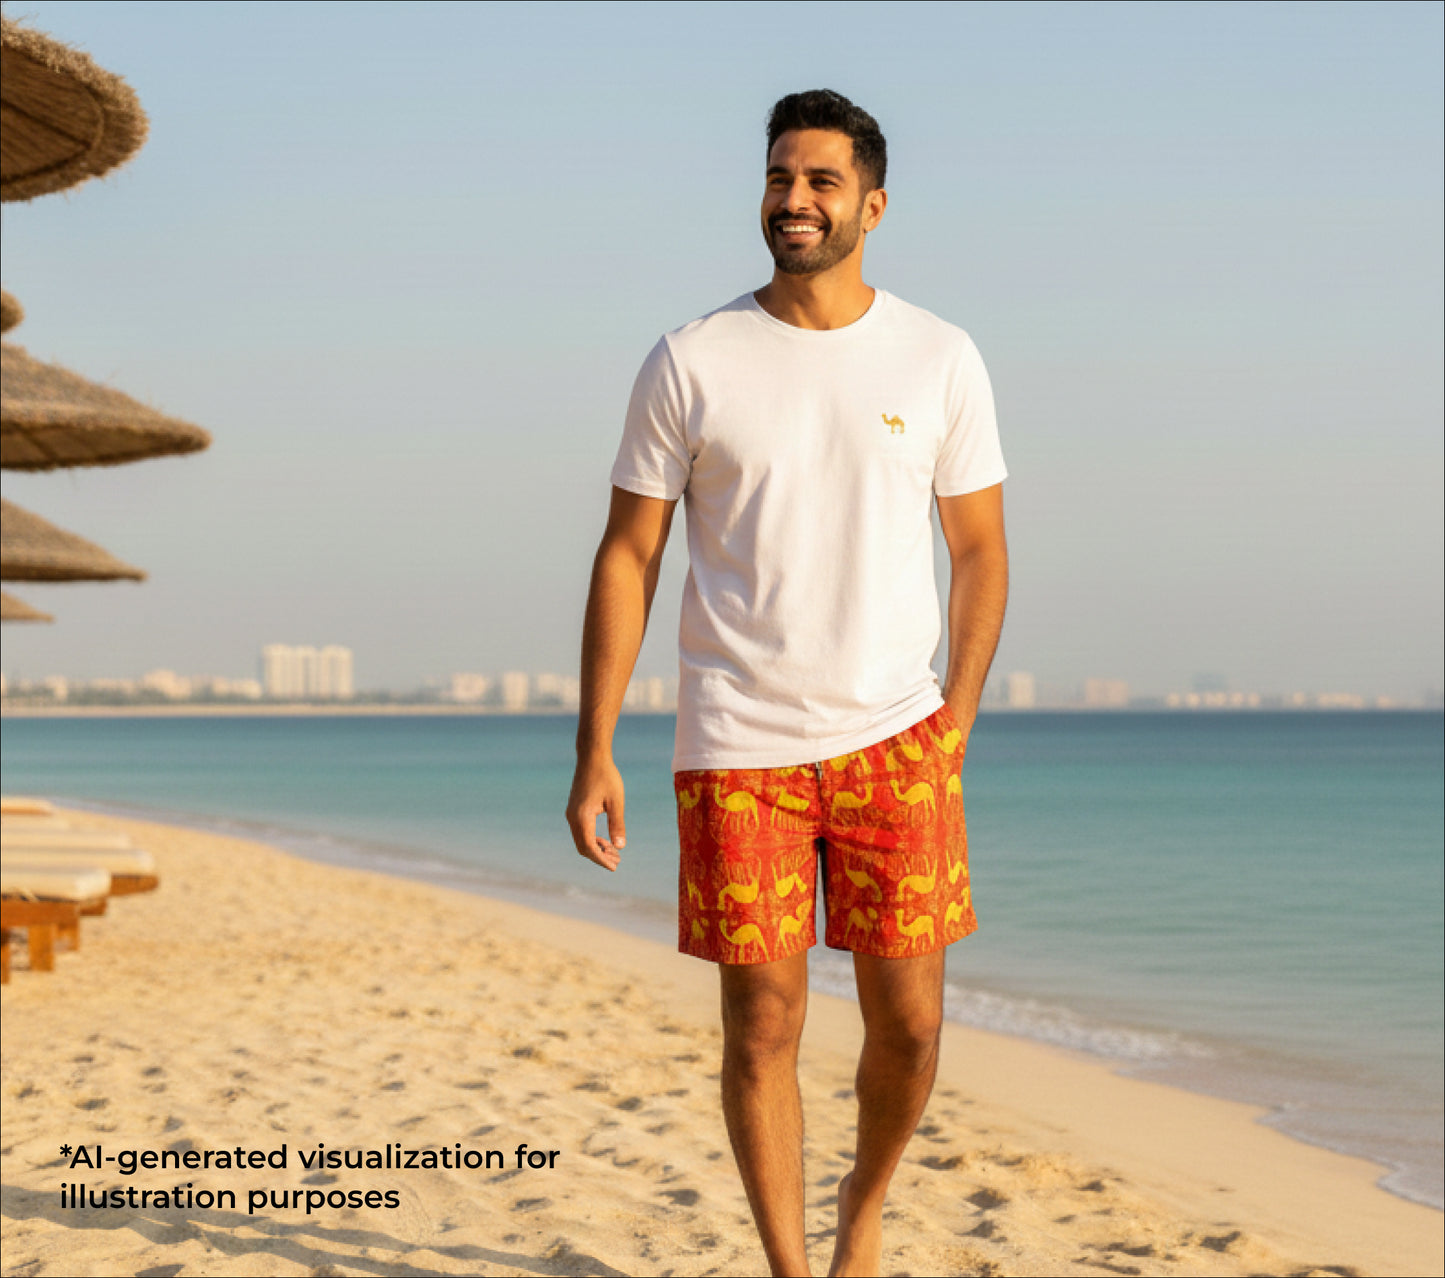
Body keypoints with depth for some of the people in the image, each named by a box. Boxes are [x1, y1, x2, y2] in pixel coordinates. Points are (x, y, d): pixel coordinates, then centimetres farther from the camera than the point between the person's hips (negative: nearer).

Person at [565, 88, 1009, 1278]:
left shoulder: (941, 360, 2)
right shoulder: (691, 363, -1)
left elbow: (981, 554, 8)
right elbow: (627, 558, 2)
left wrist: (951, 735, 2)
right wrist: (594, 756, -3)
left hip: (892, 739, 1)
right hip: (736, 748, -1)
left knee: (909, 1023, 2)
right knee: (763, 1026, 1)